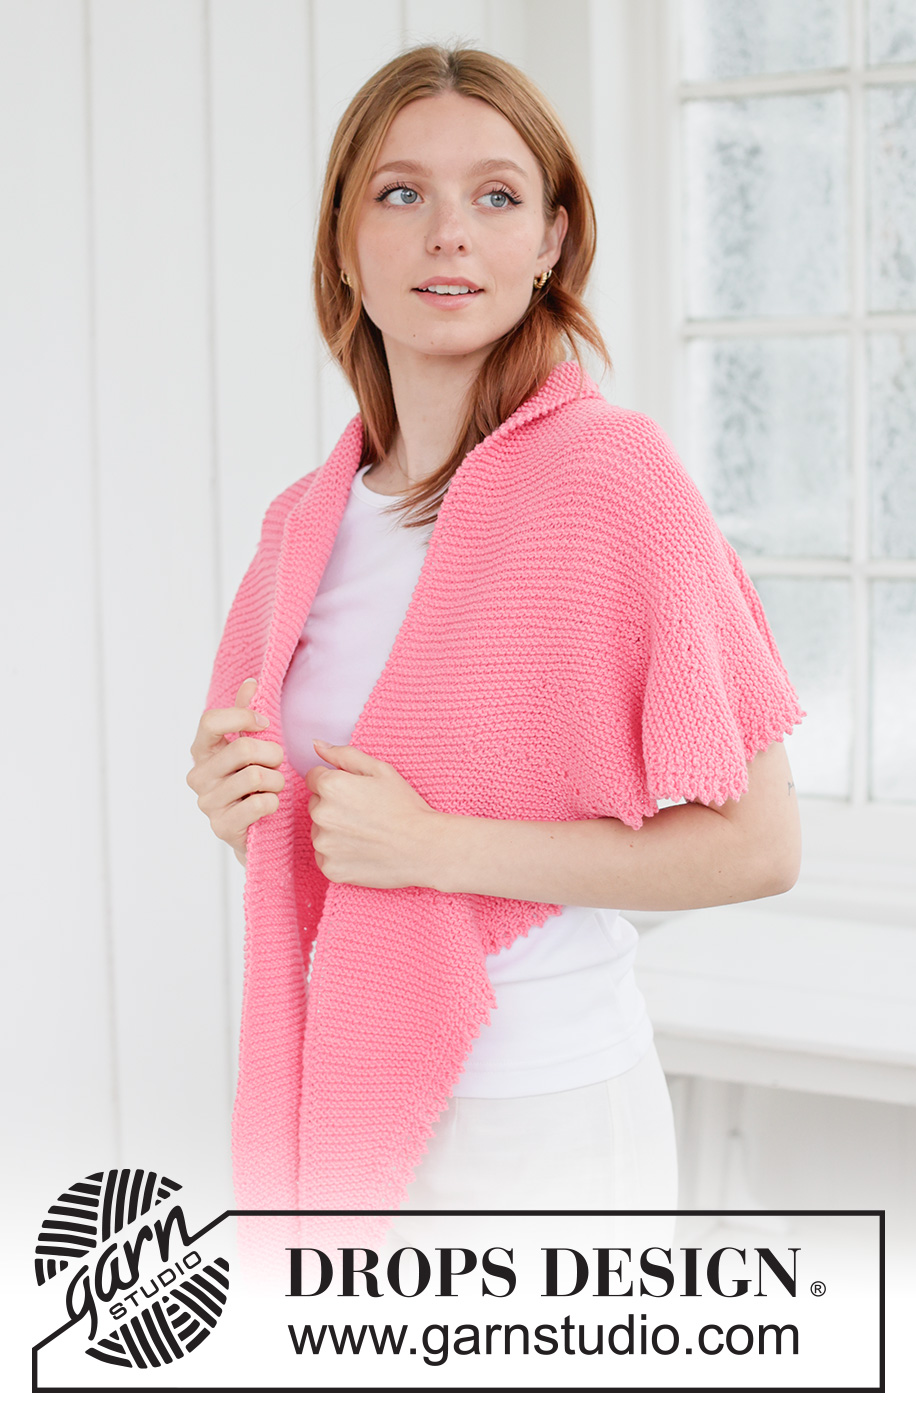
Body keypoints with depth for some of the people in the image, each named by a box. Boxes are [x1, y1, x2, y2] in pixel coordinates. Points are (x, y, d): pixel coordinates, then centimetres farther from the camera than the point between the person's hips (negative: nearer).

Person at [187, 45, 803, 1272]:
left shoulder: (611, 476, -12)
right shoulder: (306, 523, 6)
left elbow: (754, 847, -15)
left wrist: (431, 845, -19)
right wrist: (238, 805, -3)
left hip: (536, 1111, -5)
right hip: (342, 1103, 5)